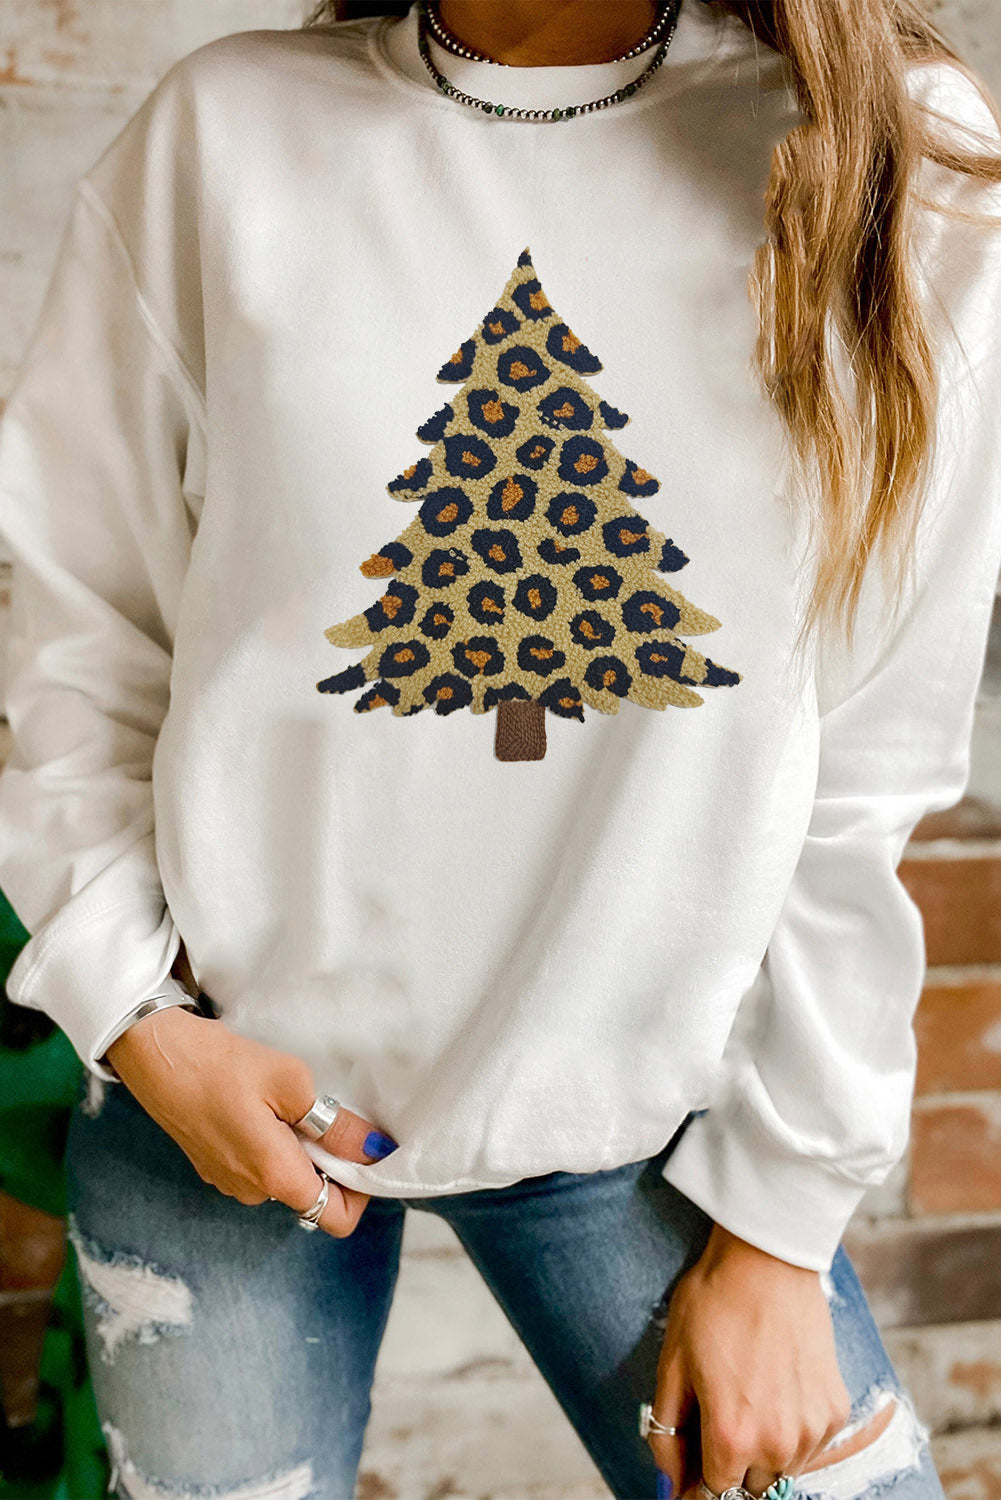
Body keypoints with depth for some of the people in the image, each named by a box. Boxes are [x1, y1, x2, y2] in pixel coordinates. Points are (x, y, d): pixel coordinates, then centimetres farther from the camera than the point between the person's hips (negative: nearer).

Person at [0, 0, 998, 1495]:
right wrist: (138, 1014, -9)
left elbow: (865, 780, -6)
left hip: (642, 1109, 1)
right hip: (218, 1079, 1)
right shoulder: (226, 130, -7)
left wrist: (777, 1224, -3)